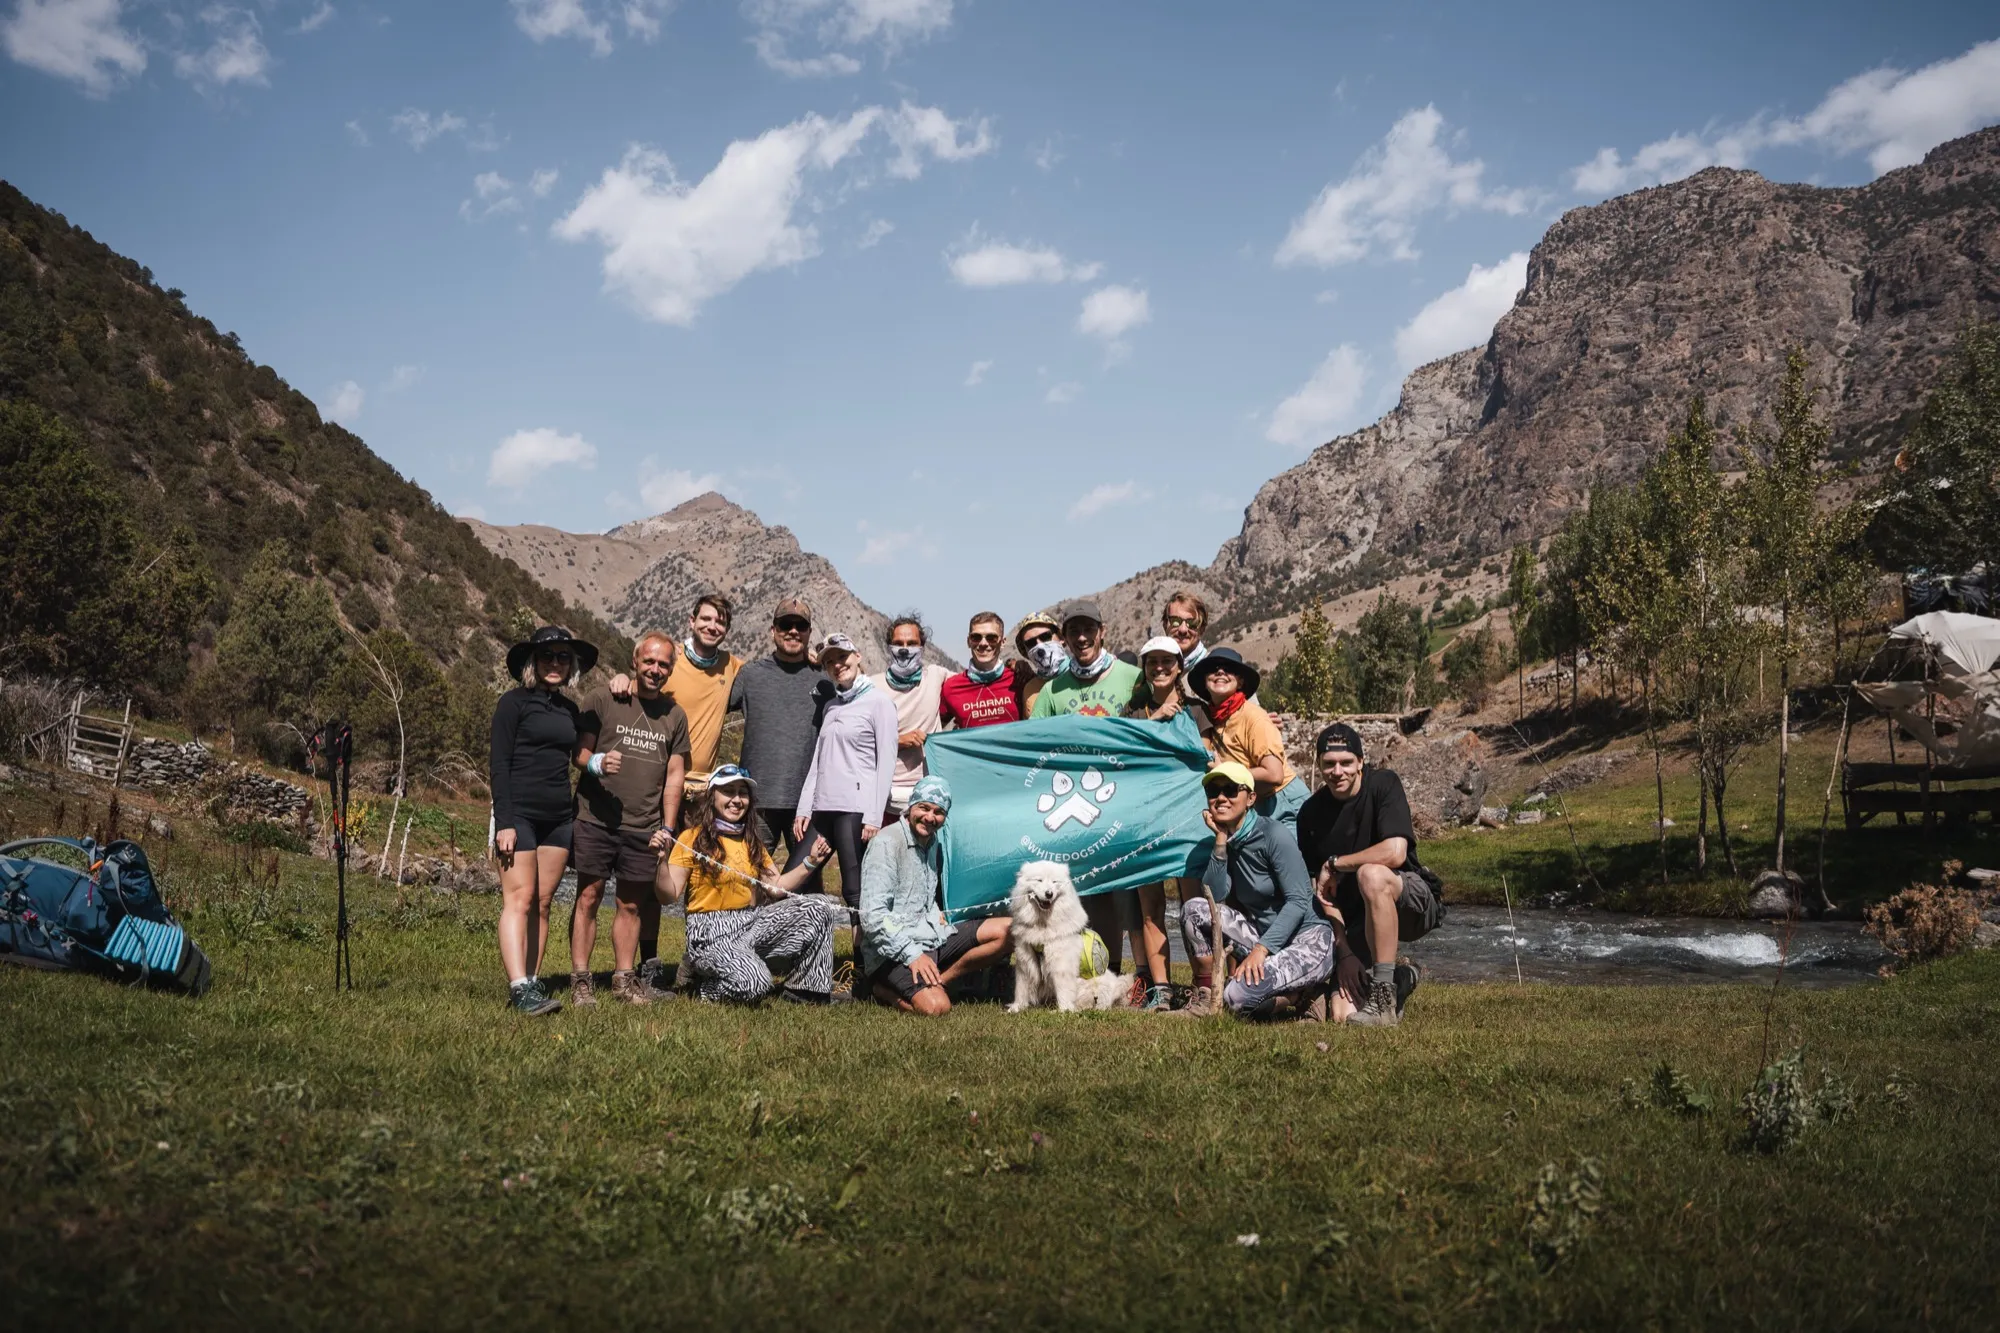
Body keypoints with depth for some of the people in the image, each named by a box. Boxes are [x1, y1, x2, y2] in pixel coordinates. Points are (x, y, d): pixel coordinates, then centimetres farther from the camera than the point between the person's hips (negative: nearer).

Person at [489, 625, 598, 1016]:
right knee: (519, 900, -11)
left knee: (542, 904, 5)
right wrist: (504, 822, -14)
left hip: (558, 818, 6)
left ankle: (531, 984, 7)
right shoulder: (514, 702, -2)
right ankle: (520, 989, -17)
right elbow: (499, 765, -7)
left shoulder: (569, 710, 16)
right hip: (520, 814, -6)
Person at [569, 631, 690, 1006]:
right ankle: (580, 980, 4)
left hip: (645, 827, 3)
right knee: (589, 895, -2)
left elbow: (675, 775, 11)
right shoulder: (602, 698, 0)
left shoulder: (675, 716, 10)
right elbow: (579, 750, 0)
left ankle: (624, 979, 17)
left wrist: (668, 829, 6)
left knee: (633, 904, 8)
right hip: (596, 819, -3)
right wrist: (596, 762, -23)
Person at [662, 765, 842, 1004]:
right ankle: (703, 983, 1)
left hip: (752, 922, 7)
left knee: (816, 908, -12)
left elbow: (776, 887, 12)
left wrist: (810, 862, 2)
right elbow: (669, 895, -9)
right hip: (711, 931, -6)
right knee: (753, 984, -32)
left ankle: (802, 990, -1)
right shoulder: (692, 838, -4)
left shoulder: (753, 841, 16)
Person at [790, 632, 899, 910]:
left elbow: (886, 762, -6)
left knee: (855, 892, -7)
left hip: (856, 810, -7)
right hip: (823, 808, 7)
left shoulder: (878, 702, -1)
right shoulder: (830, 706, 19)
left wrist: (874, 817, -13)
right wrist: (804, 809, 9)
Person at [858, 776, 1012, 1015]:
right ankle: (887, 990, -2)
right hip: (895, 950, -9)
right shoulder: (886, 843, -13)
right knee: (937, 1007, -31)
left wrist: (936, 914, 12)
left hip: (933, 938, 9)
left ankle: (935, 983, -5)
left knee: (1006, 931, -3)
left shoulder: (933, 844, 13)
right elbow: (873, 915, -20)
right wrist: (912, 955, -24)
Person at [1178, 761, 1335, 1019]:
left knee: (1239, 996, -28)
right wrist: (1221, 839, -11)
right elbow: (1214, 897, -7)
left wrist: (1261, 949, -27)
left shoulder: (1274, 835, -13)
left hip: (1309, 941, -7)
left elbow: (1298, 901, -19)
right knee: (1194, 908, -12)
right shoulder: (1228, 842, 6)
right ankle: (1206, 997, -3)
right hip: (1263, 934, 7)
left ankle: (1301, 997, 1)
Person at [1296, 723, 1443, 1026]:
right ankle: (1399, 980, 22)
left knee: (1371, 875, -38)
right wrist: (1345, 950, -13)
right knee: (1343, 1014, -14)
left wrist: (1334, 864, -16)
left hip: (1416, 904, -4)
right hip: (1358, 917, 4)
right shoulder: (1311, 813, -2)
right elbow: (1322, 890, -3)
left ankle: (1384, 1000, -28)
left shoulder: (1383, 784, -12)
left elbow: (1395, 853, -27)